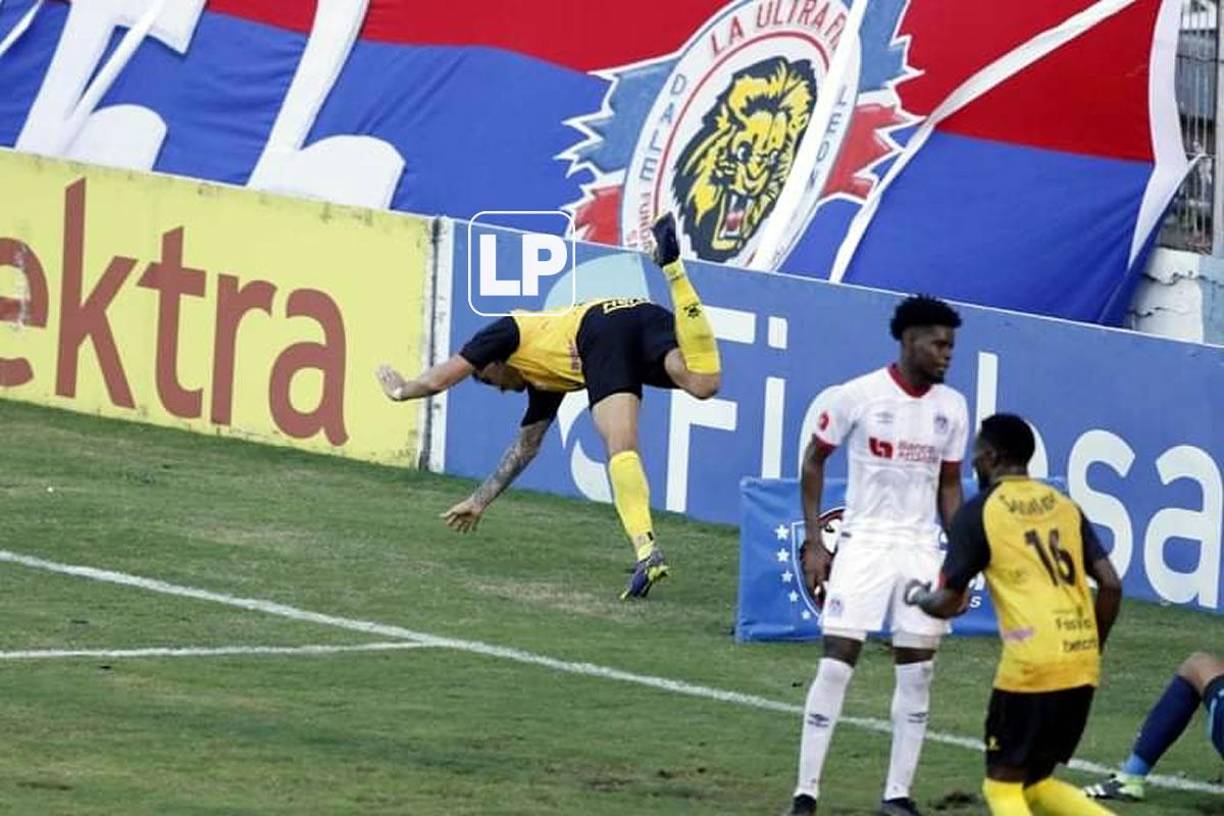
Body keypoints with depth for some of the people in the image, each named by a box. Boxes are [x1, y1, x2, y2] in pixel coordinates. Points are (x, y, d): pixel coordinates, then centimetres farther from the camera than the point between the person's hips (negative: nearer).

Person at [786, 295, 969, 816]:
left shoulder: (952, 407, 5)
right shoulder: (857, 396, -8)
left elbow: (948, 485, 14)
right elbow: (813, 460, 1)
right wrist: (813, 543, -4)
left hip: (921, 547, 5)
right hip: (864, 541, -4)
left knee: (918, 672, 4)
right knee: (837, 662, -9)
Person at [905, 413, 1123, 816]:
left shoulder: (978, 513, -1)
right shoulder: (1065, 506, 15)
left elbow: (948, 604, -1)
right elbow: (1110, 586, 8)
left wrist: (917, 596, 21)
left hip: (1031, 665, -6)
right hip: (1081, 668, 6)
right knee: (1035, 782, 19)